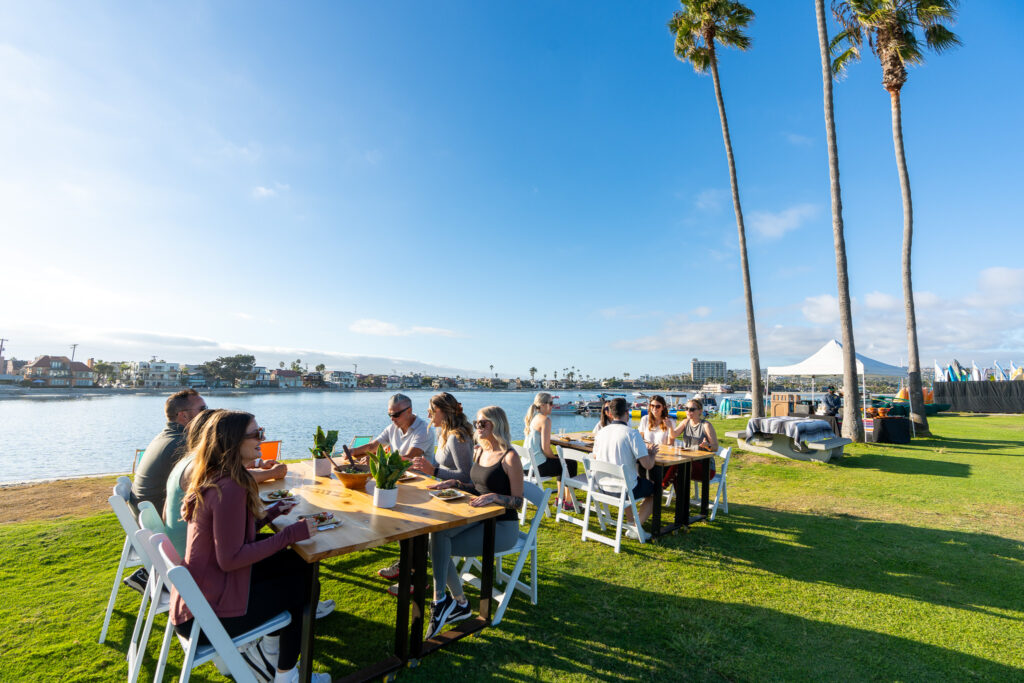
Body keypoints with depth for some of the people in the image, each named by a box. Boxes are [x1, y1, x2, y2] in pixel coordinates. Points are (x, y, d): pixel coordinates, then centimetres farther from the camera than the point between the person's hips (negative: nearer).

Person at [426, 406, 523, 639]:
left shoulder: (510, 457, -14)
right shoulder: (480, 451, 9)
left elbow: (518, 501, -13)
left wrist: (494, 497, -28)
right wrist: (455, 483, 5)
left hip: (503, 526, -7)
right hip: (479, 519, 7)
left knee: (440, 545, -18)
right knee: (437, 533, -17)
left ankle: (441, 600, 3)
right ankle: (459, 603, -4)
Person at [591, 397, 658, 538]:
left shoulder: (601, 432, 0)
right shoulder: (632, 433, -17)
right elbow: (648, 465, -19)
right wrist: (651, 453, 5)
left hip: (602, 486, 6)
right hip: (624, 489, -6)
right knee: (655, 490, 21)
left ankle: (631, 521, 35)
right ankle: (636, 527, 8)